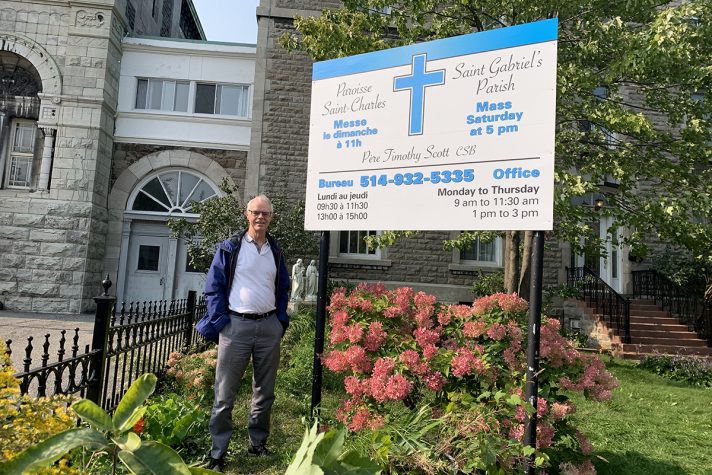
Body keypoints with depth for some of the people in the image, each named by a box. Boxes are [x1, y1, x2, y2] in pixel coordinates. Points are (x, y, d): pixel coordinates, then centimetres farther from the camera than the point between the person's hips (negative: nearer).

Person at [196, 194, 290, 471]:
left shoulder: (276, 252, 12)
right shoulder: (229, 248, 0)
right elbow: (214, 287, -2)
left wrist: (281, 320, 8)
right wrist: (220, 322, -9)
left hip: (269, 327, 4)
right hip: (236, 325, -4)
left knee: (265, 391, 13)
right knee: (224, 394, 0)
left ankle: (257, 444, 28)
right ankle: (217, 454, 11)